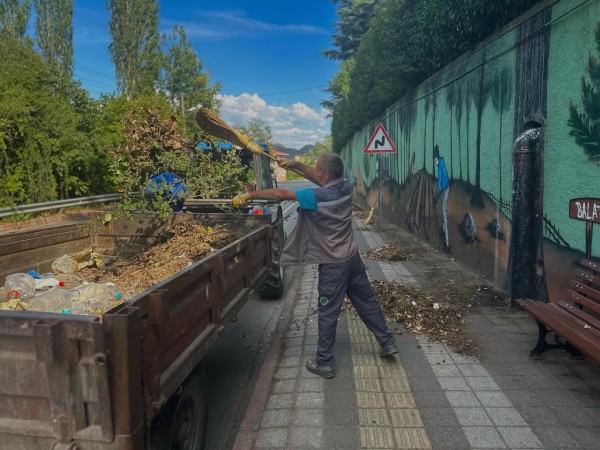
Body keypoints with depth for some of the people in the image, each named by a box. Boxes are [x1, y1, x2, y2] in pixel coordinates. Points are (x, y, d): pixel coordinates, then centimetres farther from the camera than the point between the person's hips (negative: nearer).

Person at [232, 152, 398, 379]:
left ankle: (324, 363, 16)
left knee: (328, 314, 4)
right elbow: (319, 179, 15)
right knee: (367, 302, 19)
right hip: (353, 257, 7)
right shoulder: (345, 188, -1)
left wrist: (249, 195, -8)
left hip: (333, 264, -7)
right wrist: (294, 165, 11)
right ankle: (388, 343, 31)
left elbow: (280, 194, -17)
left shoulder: (318, 197, -22)